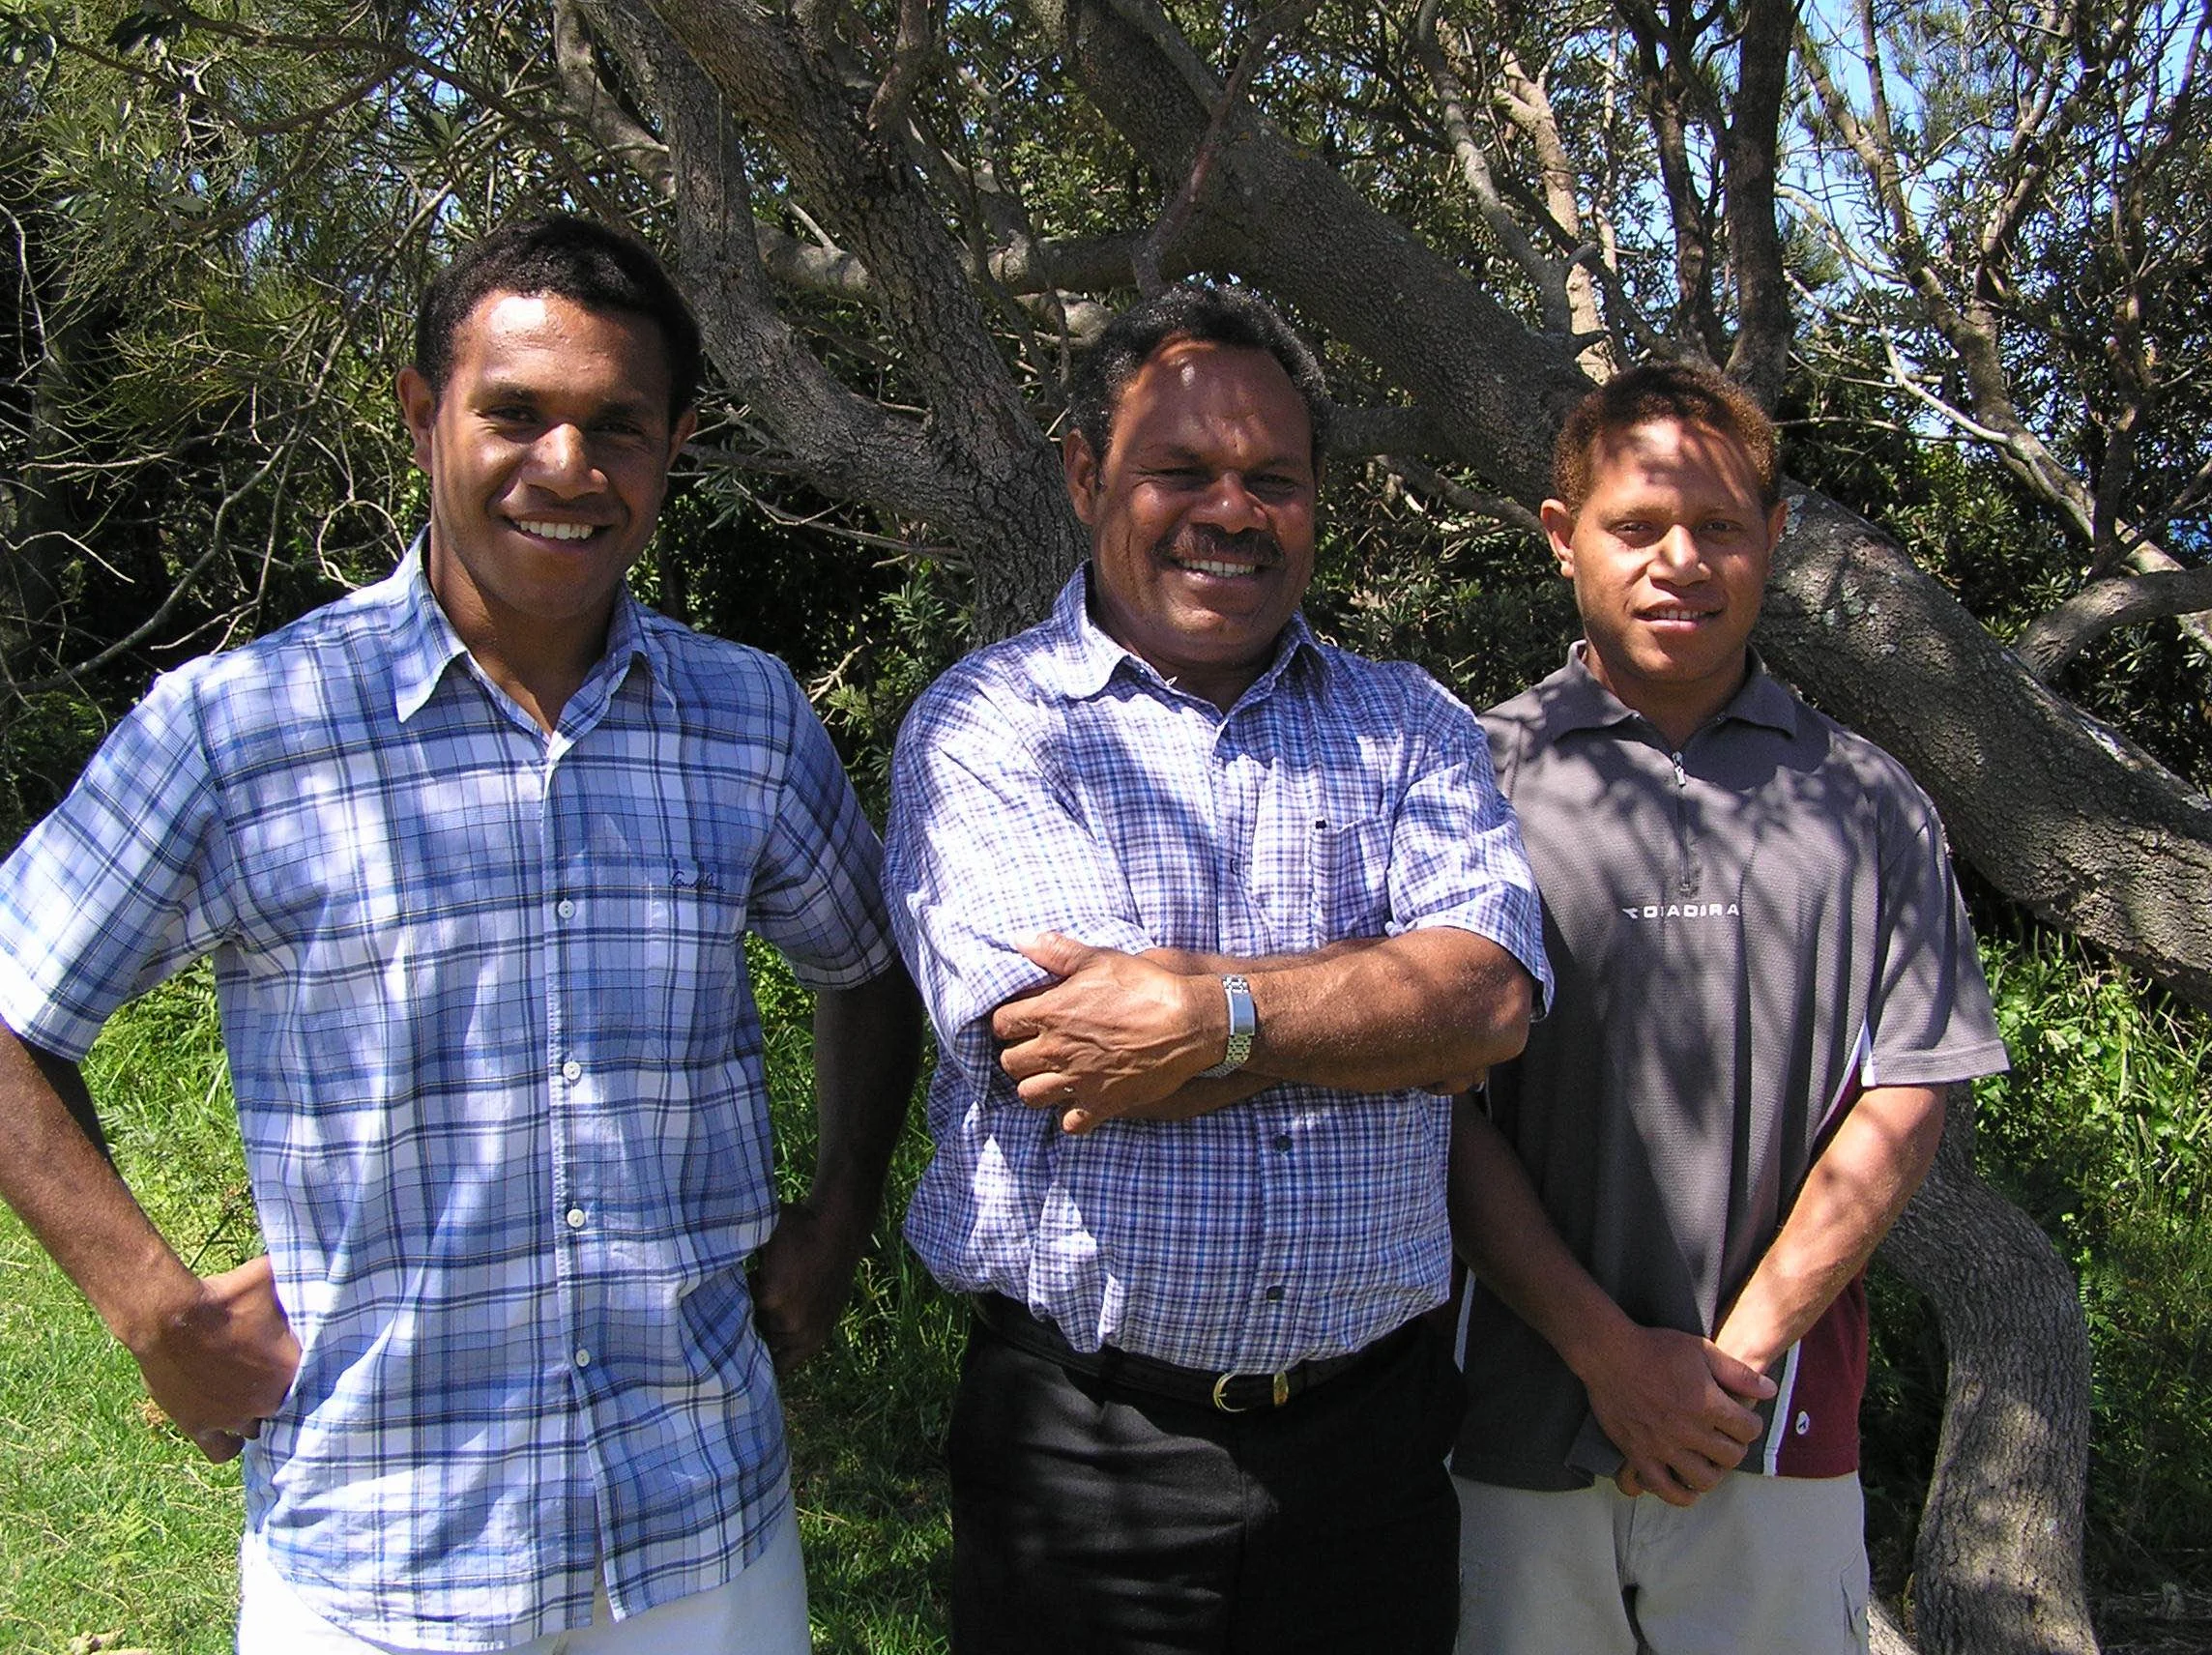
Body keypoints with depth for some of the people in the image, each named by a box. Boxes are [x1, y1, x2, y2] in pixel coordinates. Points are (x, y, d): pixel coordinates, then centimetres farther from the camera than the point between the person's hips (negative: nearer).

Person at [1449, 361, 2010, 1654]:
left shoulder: (1869, 803, 5)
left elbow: (1903, 1105, 1)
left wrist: (1741, 1355, -7)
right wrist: (1609, 1350, -10)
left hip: (1783, 1439, 1)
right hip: (1519, 1423, -1)